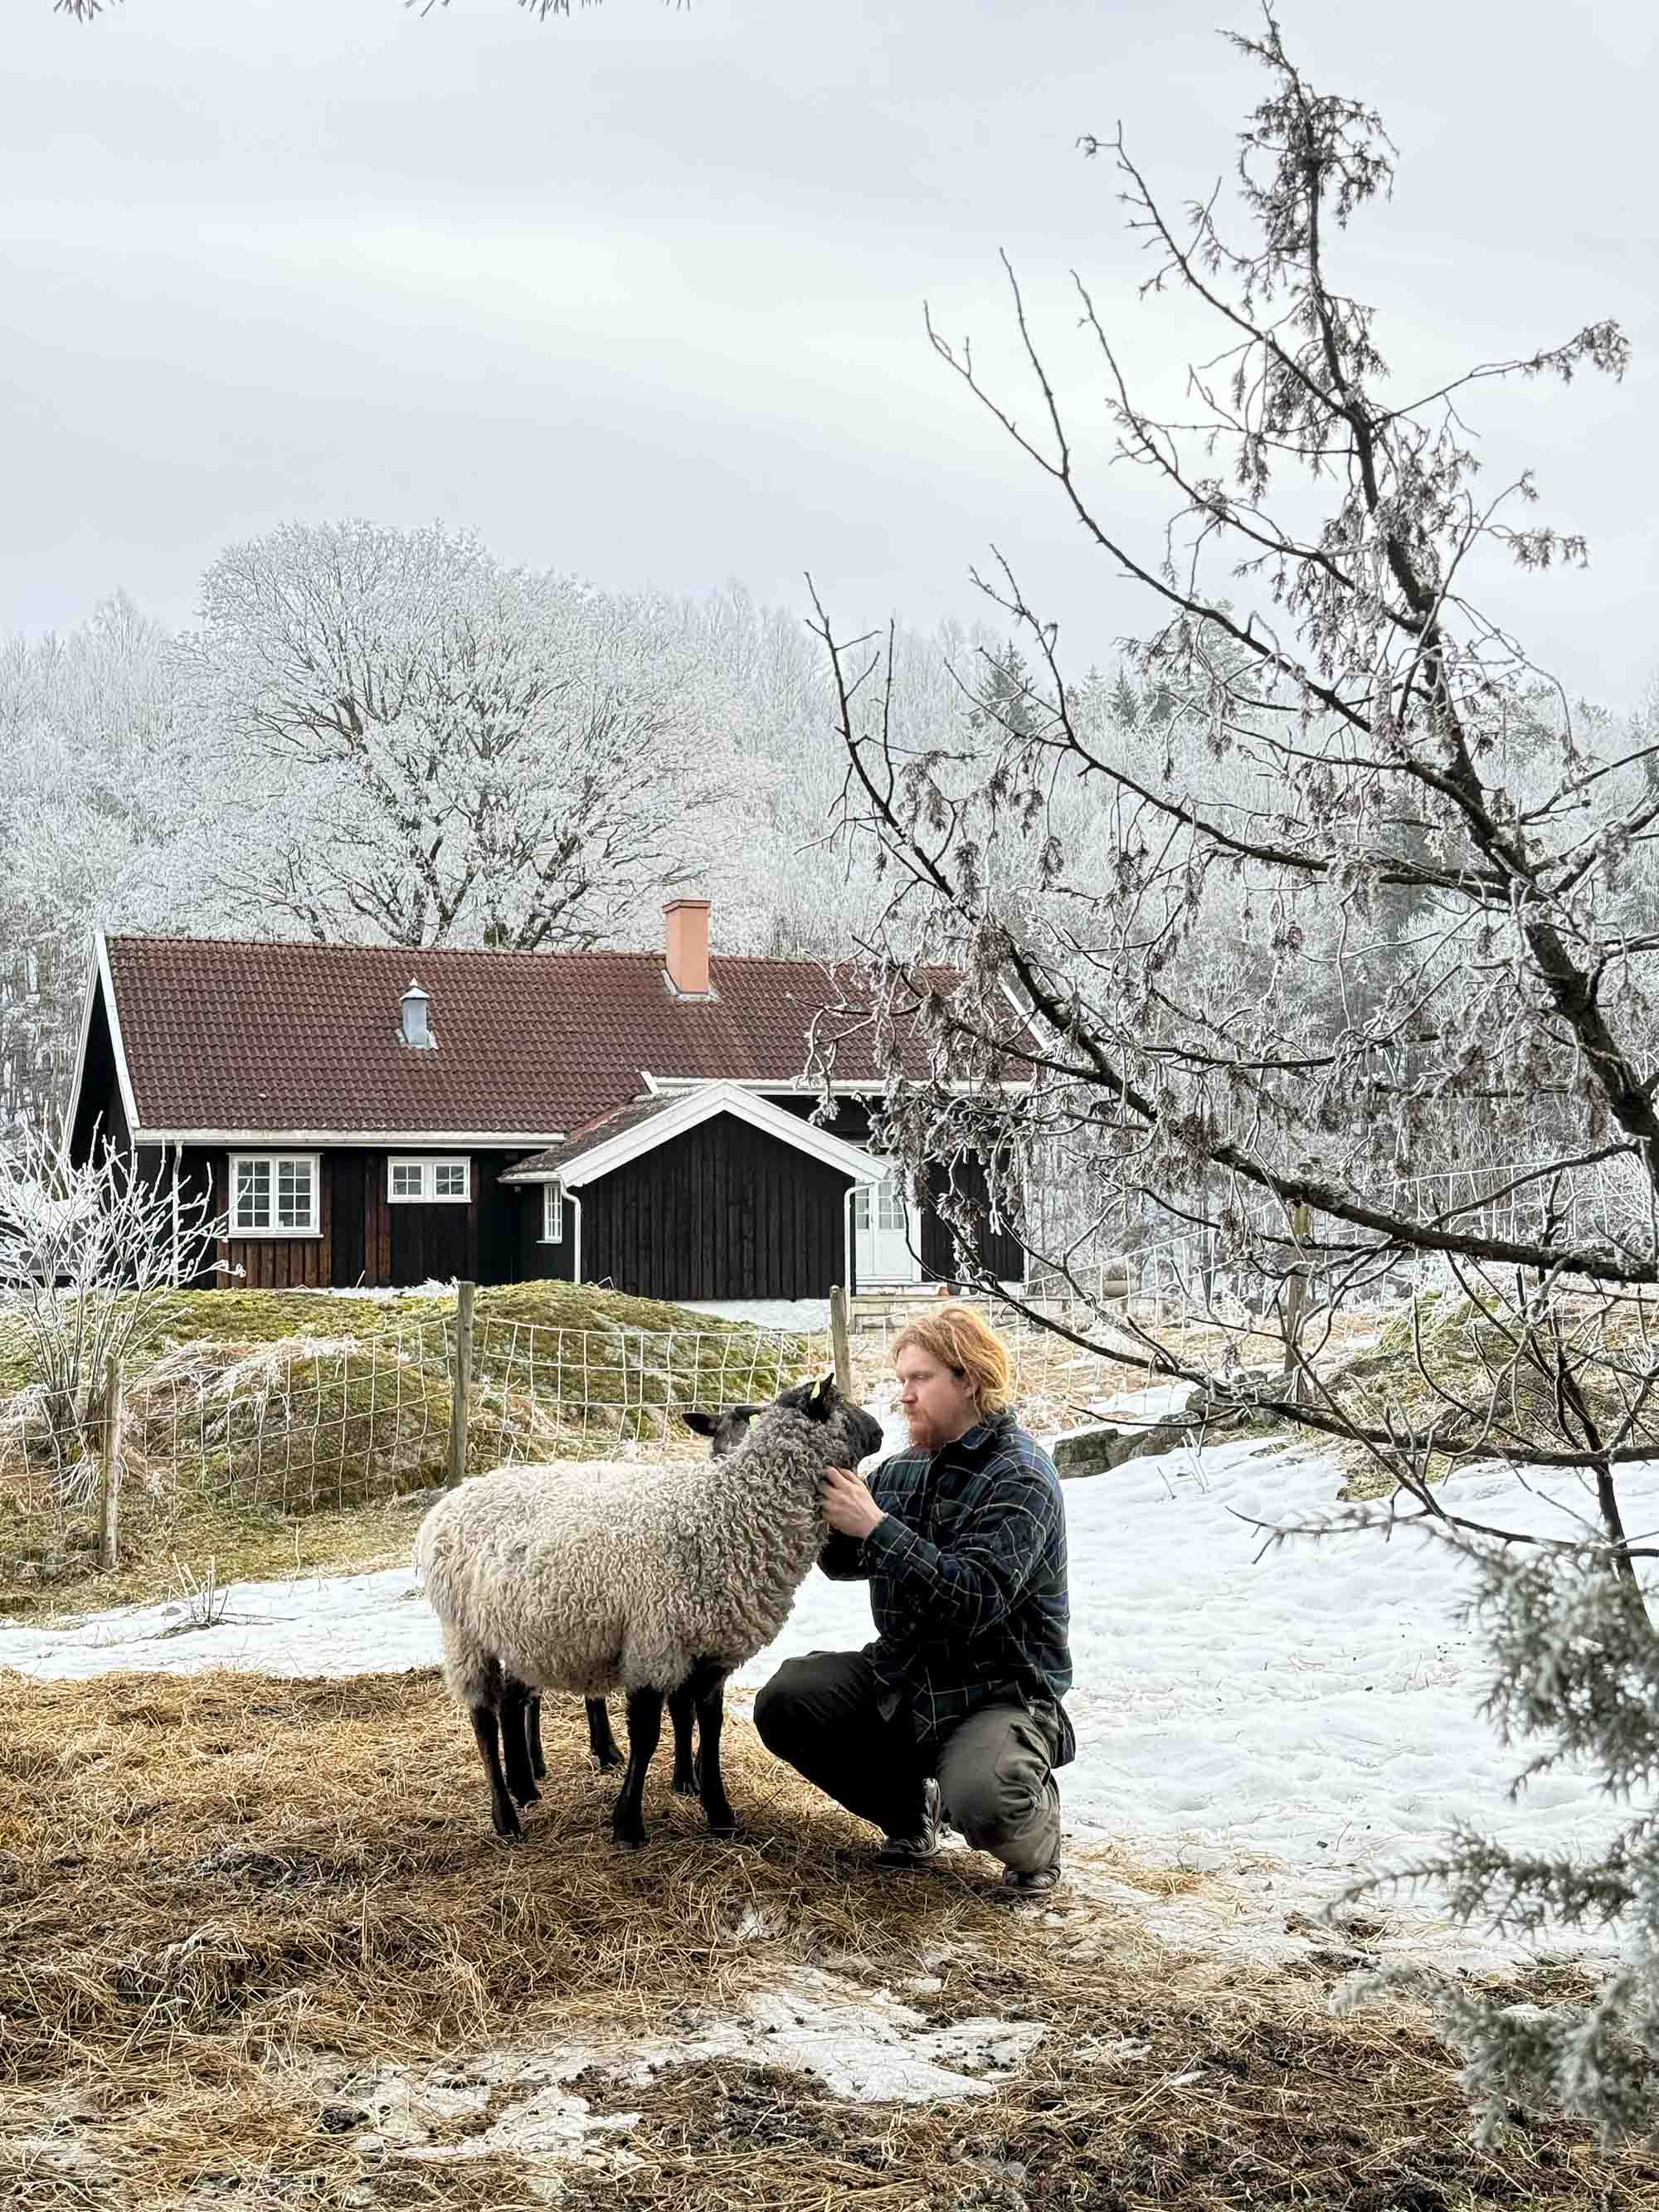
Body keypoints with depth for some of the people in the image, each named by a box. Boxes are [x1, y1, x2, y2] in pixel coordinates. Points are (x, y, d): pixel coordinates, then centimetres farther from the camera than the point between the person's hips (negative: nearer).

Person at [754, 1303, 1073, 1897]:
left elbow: (974, 1601, -28)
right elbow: (842, 1563, 13)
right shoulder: (906, 1465, 7)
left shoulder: (1019, 1476, -16)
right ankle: (910, 1807, 11)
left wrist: (875, 1526, -29)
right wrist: (828, 1505, -8)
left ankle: (1035, 1833, 6)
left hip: (999, 1692, -7)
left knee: (983, 1803, -34)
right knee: (783, 1703, -10)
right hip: (901, 1676, 7)